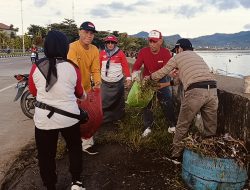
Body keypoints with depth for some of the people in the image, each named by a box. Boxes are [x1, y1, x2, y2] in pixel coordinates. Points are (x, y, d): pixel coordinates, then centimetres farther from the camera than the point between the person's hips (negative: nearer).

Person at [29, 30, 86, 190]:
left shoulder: (36, 68, -6)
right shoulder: (72, 68, -8)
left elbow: (33, 91, 9)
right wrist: (85, 96, 30)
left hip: (43, 119, 0)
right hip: (69, 116, 0)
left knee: (46, 155, 16)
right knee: (75, 148, 23)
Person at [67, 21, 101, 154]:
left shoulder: (95, 50, 0)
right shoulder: (72, 47, -21)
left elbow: (95, 69, -3)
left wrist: (98, 82, -23)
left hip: (87, 88, 6)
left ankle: (86, 144, 30)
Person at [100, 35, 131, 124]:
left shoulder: (120, 53, -4)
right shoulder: (102, 53, 2)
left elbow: (125, 66, -4)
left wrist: (128, 77, -9)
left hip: (118, 82, -1)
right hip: (105, 82, 1)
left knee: (118, 100, 14)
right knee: (104, 102, 1)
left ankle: (119, 117, 32)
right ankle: (103, 119, 15)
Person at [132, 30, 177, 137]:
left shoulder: (166, 52, -19)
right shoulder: (143, 51, -16)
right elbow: (136, 66, -23)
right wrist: (134, 73, -48)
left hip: (161, 80, -1)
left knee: (167, 103, -2)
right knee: (146, 103, 5)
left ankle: (172, 125, 16)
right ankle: (148, 127, 19)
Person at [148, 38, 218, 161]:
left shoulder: (178, 57, 16)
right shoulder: (198, 57, 33)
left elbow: (162, 73, 22)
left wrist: (150, 77, 41)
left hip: (195, 91, -5)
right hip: (212, 90, 6)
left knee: (182, 126, 10)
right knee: (211, 128, 16)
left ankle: (176, 155, 20)